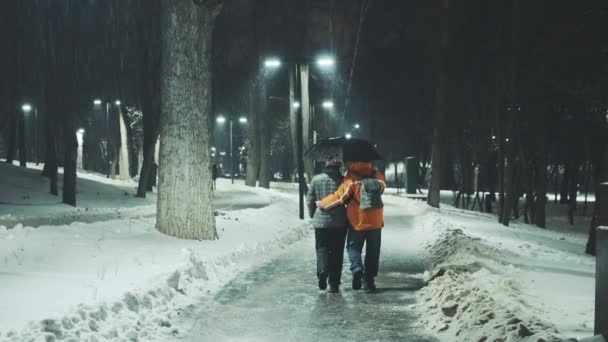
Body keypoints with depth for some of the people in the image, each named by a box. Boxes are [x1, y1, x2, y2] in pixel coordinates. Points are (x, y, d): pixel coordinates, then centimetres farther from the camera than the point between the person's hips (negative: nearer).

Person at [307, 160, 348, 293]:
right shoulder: (343, 180, -6)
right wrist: (347, 215, 15)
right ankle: (334, 284, 6)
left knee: (322, 248, 10)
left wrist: (313, 215, 17)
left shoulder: (316, 179, -3)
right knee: (337, 252, 7)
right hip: (340, 222, 0)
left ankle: (322, 270, -18)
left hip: (320, 221, 0)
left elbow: (310, 200, 3)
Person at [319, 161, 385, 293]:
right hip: (376, 222, 3)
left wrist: (322, 204, 1)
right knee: (372, 251, 13)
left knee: (353, 247, 14)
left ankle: (357, 268, -12)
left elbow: (339, 197, -13)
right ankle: (369, 280, 14)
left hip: (357, 222, -3)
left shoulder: (351, 180, -15)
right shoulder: (378, 177, -4)